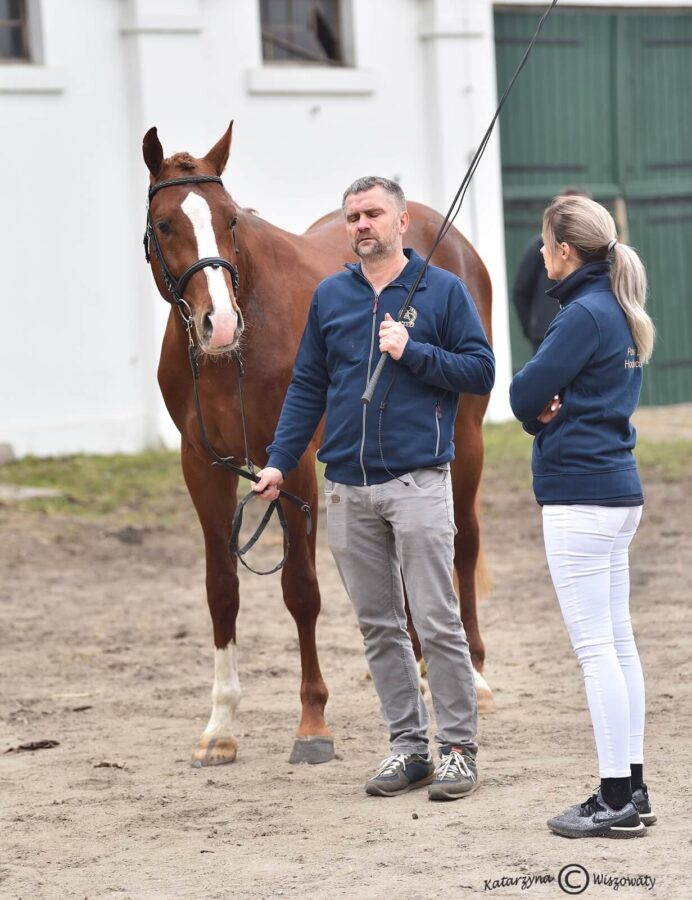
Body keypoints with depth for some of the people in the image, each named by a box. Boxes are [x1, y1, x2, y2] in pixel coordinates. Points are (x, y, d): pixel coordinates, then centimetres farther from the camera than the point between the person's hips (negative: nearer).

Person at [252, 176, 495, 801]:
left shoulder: (442, 290, 1)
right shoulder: (330, 296, 11)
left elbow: (481, 372, -2)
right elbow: (307, 387, 15)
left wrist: (412, 352, -13)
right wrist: (280, 461, 7)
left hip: (418, 484, -4)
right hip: (347, 490, 4)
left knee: (437, 624, -5)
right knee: (378, 627, 8)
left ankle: (460, 750, 2)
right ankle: (408, 746, 16)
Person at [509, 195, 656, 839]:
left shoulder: (585, 315, -16)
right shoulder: (620, 313, 14)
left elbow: (525, 394, -15)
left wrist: (539, 409, 5)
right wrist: (549, 410, -5)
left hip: (580, 493, -10)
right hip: (616, 489, 10)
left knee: (596, 649, -6)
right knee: (618, 644, 12)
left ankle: (616, 801, -3)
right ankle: (630, 791, 17)